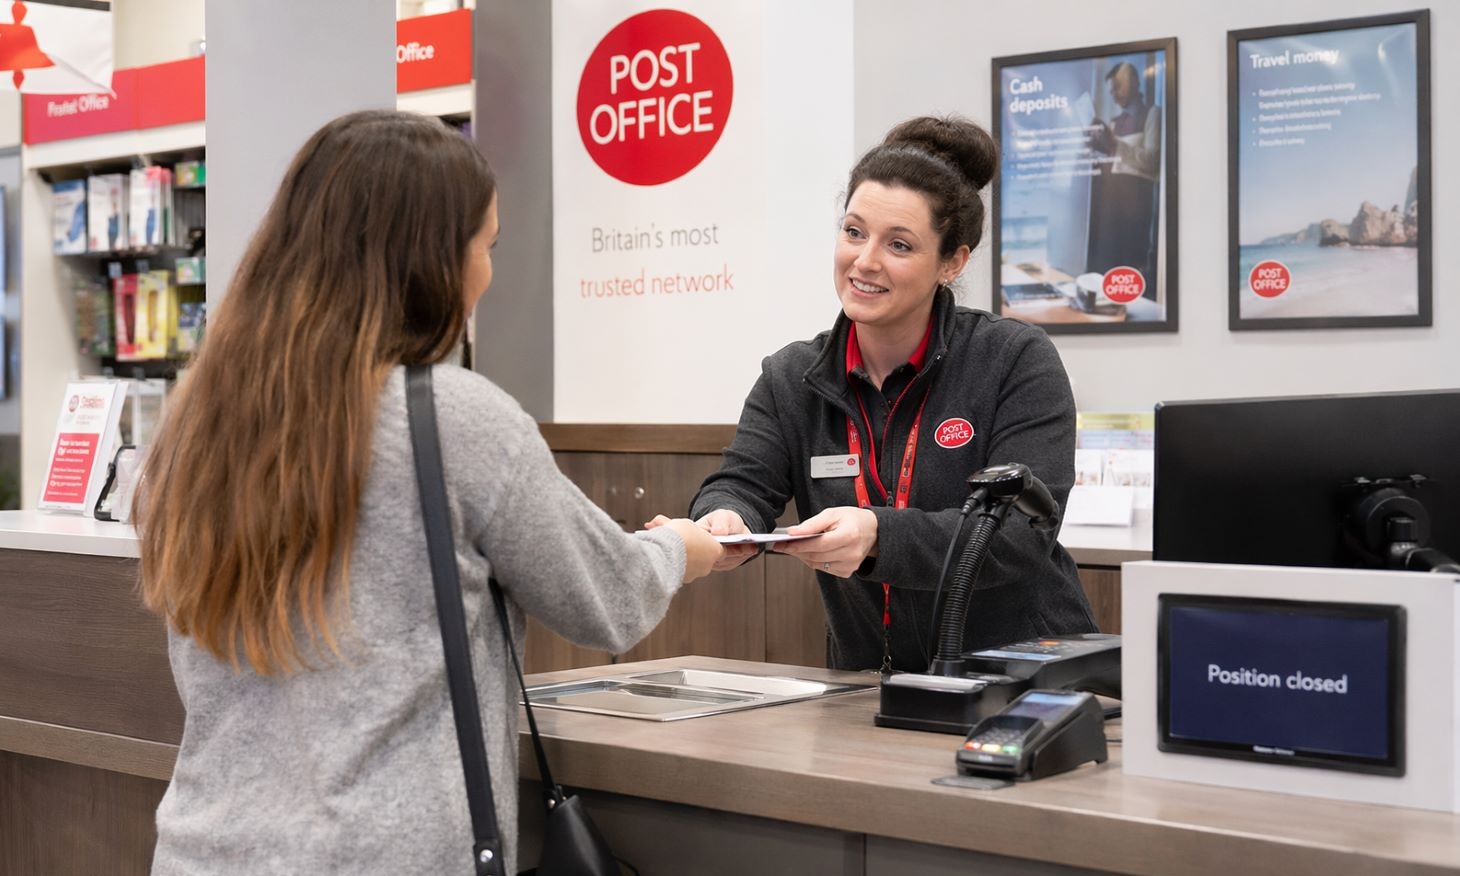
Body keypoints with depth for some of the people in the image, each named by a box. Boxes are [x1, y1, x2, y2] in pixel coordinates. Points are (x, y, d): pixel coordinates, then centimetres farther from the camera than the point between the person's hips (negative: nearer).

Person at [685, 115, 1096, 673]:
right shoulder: (790, 380, 8)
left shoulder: (1018, 362, -3)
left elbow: (1023, 531, -14)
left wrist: (877, 536, -29)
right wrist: (725, 521, -27)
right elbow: (742, 485, -3)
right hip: (869, 687, 5)